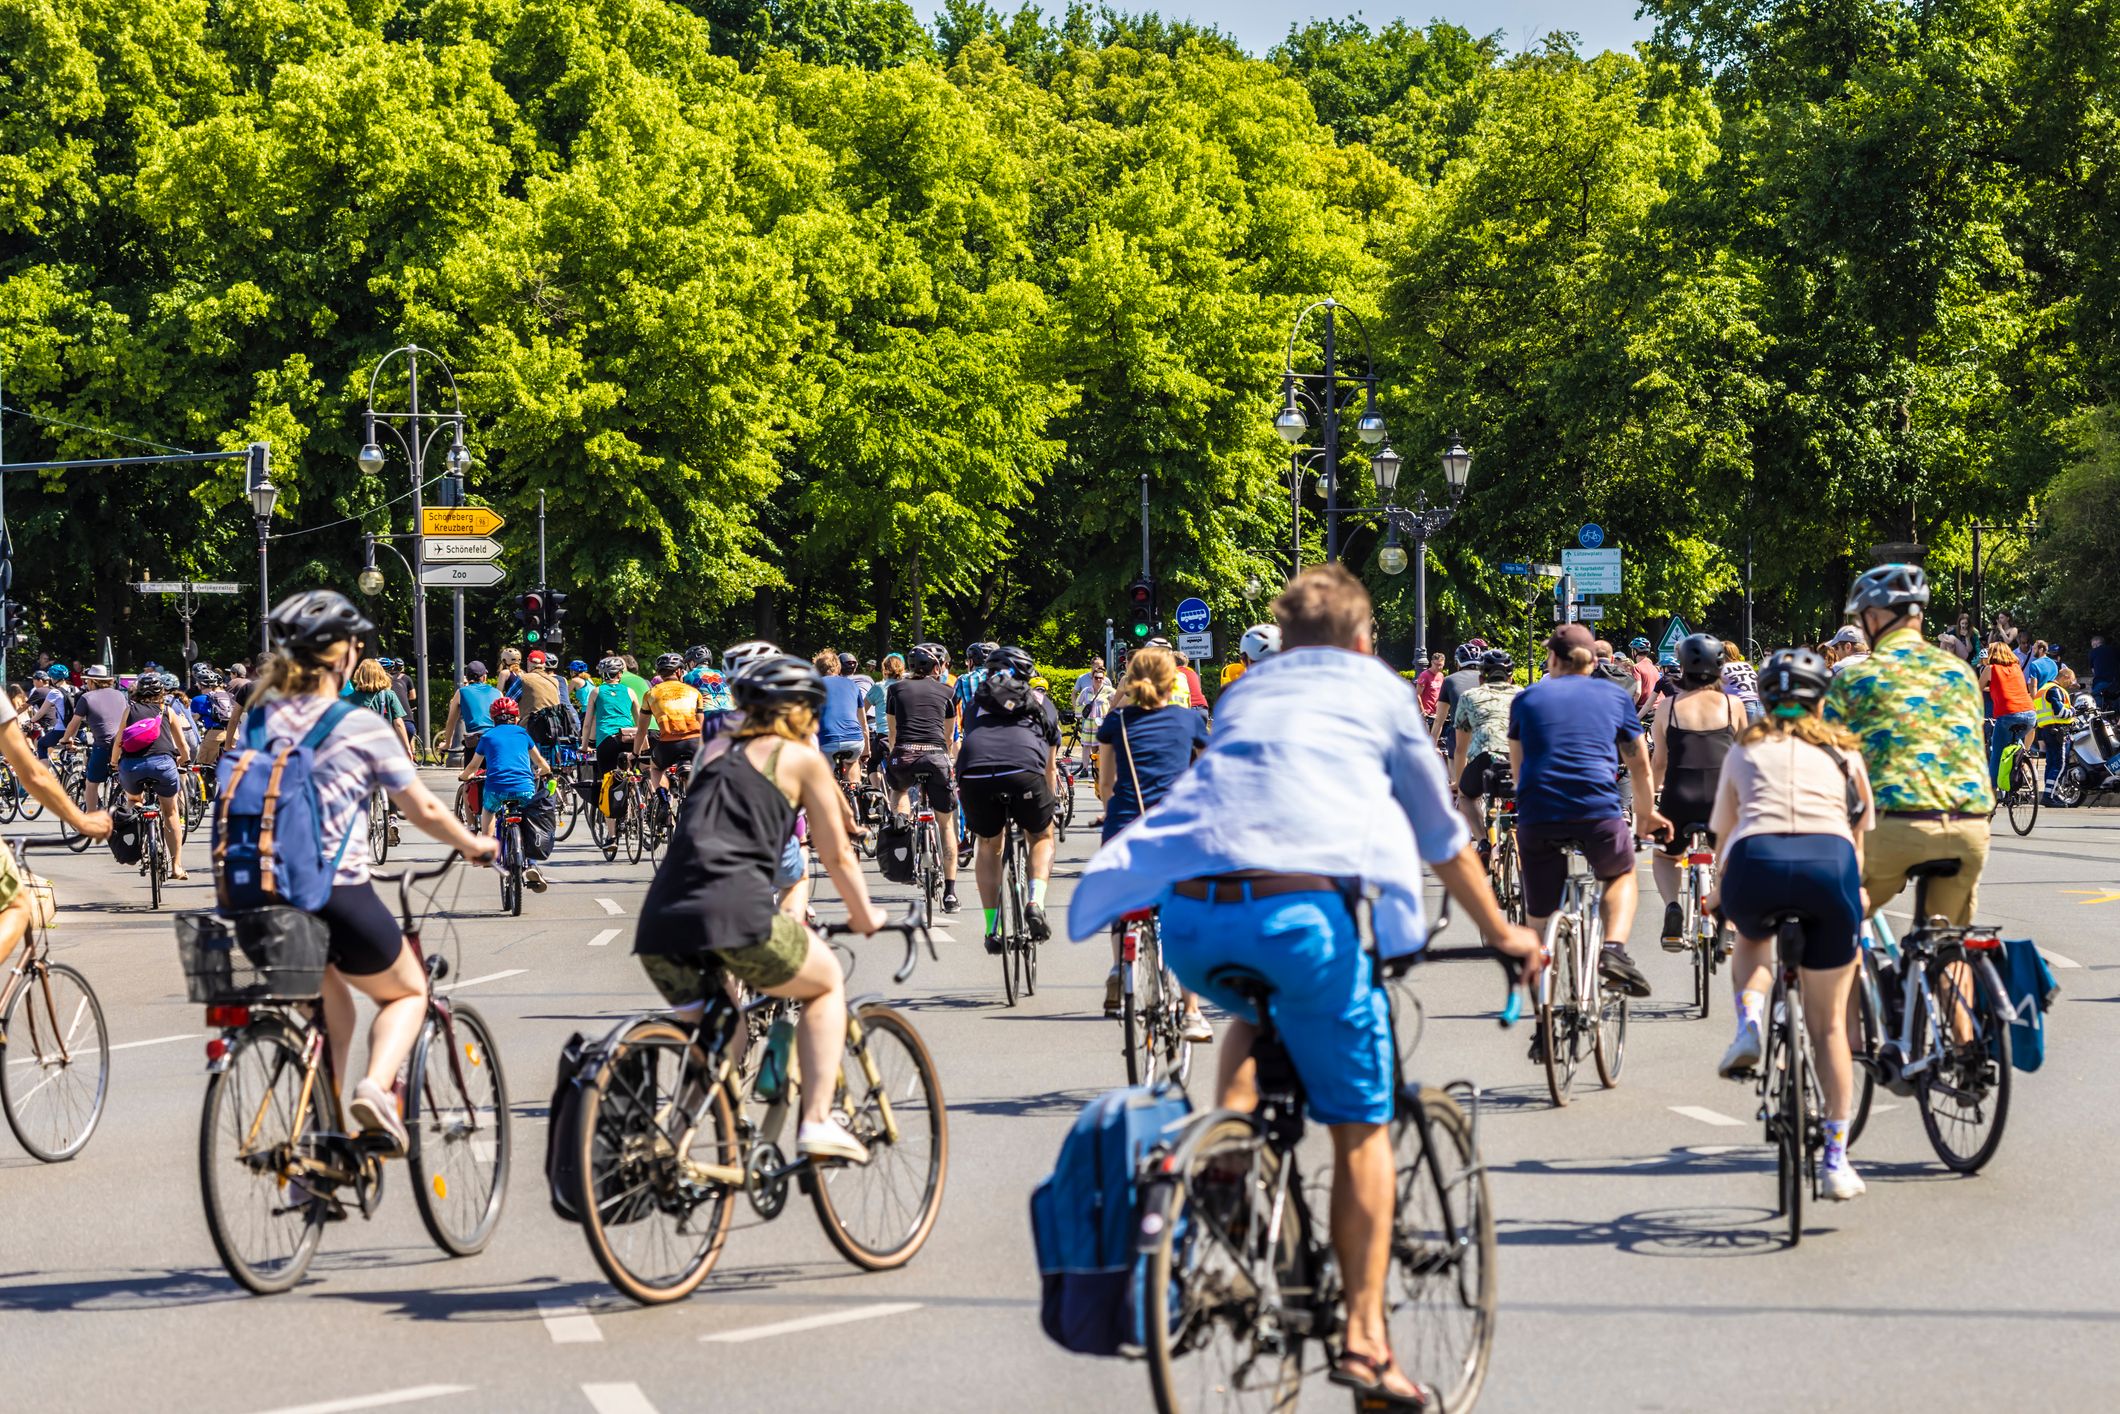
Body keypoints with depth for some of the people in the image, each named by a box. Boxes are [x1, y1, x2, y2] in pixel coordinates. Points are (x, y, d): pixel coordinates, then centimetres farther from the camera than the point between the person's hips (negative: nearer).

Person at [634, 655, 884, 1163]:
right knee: (826, 983, 21)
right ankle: (817, 1122, 10)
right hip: (732, 911, -5)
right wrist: (865, 917, 35)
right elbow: (837, 856, 18)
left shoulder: (718, 755, 28)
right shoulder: (802, 758, 13)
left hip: (661, 920, 5)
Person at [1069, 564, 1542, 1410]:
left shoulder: (1247, 691, 30)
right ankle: (1364, 1336, 4)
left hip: (1191, 915, 4)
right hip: (1302, 910, -4)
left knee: (1256, 1017, 38)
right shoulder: (1379, 690, 22)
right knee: (1362, 1127, 9)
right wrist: (1500, 933, 41)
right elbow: (1441, 837, 27)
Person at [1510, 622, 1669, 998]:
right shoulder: (1615, 695, 16)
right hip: (1599, 812, 0)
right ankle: (1614, 949, 4)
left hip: (1537, 813, 0)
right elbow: (1640, 765, 24)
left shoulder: (1528, 698, 17)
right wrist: (1646, 814, 40)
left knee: (1541, 917, 14)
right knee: (1621, 875, 29)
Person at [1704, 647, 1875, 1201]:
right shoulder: (1843, 750, 29)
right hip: (1830, 862, 0)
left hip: (1756, 862, 0)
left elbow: (1724, 830, 40)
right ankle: (1836, 1159, 8)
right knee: (1829, 1023, 13)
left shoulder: (1745, 749, 29)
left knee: (1752, 939, 38)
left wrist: (1720, 890, 59)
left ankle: (1750, 1020, 7)